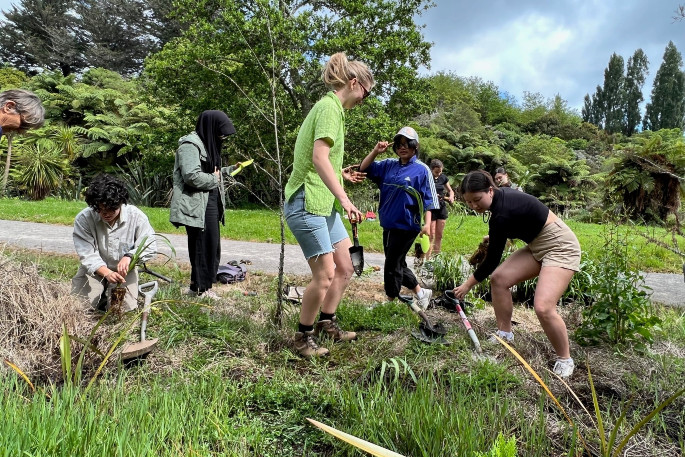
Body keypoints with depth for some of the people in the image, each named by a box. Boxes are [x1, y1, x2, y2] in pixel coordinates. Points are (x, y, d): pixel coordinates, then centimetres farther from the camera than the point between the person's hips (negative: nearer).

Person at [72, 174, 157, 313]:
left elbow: (150, 246, -15)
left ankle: (108, 294, 25)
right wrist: (107, 273, -36)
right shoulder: (83, 219, -18)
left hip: (123, 270, 0)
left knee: (124, 308, -11)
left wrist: (129, 256, -34)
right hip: (94, 269, 0)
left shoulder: (136, 216, -18)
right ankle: (103, 293, 23)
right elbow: (87, 254, -20)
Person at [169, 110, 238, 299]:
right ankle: (201, 288, 9)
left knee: (211, 246, 14)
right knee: (202, 246, -3)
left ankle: (199, 285, 27)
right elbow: (192, 176, -25)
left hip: (210, 204, 10)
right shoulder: (190, 144, -13)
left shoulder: (207, 144, 18)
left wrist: (230, 169, 12)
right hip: (197, 206, -10)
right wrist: (214, 179, -11)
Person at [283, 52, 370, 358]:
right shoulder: (330, 106, -11)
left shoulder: (331, 107, 19)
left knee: (346, 266, 11)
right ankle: (303, 336, 12)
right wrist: (344, 199, -27)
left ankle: (327, 323, 27)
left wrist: (339, 174, 29)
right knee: (325, 274, -7)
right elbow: (319, 157, -24)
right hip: (306, 203, -10)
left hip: (324, 204, 10)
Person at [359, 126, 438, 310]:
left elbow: (428, 199, -7)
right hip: (388, 223, 7)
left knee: (392, 265, 0)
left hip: (406, 225, -7)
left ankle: (391, 301, 18)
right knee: (397, 264, 17)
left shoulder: (421, 169, -6)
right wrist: (376, 151, -5)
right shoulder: (389, 165, 8)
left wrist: (427, 223, -15)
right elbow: (364, 169, 8)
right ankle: (421, 293, 36)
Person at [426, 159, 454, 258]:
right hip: (430, 208, -5)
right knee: (431, 236, -7)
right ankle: (428, 259, -4)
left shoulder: (443, 178, 5)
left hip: (442, 208, 5)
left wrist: (451, 197, -4)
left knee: (439, 235, 8)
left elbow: (450, 191, 17)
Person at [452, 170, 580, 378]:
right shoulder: (501, 195, -3)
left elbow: (491, 261, -19)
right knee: (499, 278, 0)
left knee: (543, 308, -23)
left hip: (560, 247, -10)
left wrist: (467, 285, -7)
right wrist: (493, 240, 8)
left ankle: (565, 360, 0)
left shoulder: (502, 214, -28)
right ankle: (504, 336, 12)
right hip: (539, 245, 10)